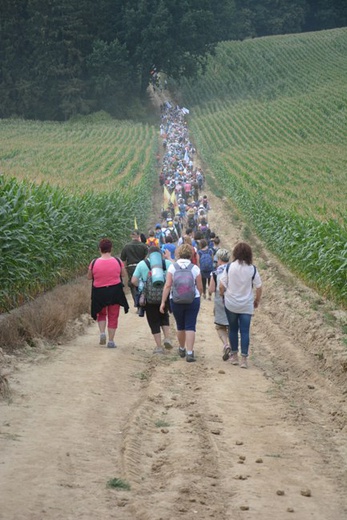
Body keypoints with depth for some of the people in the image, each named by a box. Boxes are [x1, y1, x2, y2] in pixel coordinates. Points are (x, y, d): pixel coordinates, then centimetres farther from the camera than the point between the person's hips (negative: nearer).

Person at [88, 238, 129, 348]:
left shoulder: (94, 263, -10)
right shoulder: (117, 261, -8)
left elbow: (89, 277, 2)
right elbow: (123, 274, 7)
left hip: (99, 292, 0)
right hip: (115, 291, 0)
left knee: (101, 314, 22)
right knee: (113, 316, 10)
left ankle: (102, 332, 0)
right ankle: (111, 341, 8)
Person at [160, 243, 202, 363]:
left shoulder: (172, 267, -4)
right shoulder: (195, 268, -4)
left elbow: (167, 285, -9)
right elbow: (200, 287, 0)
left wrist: (163, 302, -5)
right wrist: (198, 295, 21)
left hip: (176, 301, 1)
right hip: (193, 300, -1)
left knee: (180, 326, 17)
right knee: (190, 326, 1)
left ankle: (182, 349, 34)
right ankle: (189, 353, -7)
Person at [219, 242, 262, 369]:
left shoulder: (230, 267, -8)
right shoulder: (252, 269, -8)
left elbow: (221, 286, -7)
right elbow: (258, 288, -3)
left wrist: (223, 296, 12)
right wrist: (257, 301, 13)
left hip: (231, 304, 0)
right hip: (247, 305, 0)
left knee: (233, 329, 15)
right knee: (245, 331, 3)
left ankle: (234, 355, 22)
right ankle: (244, 358, -2)